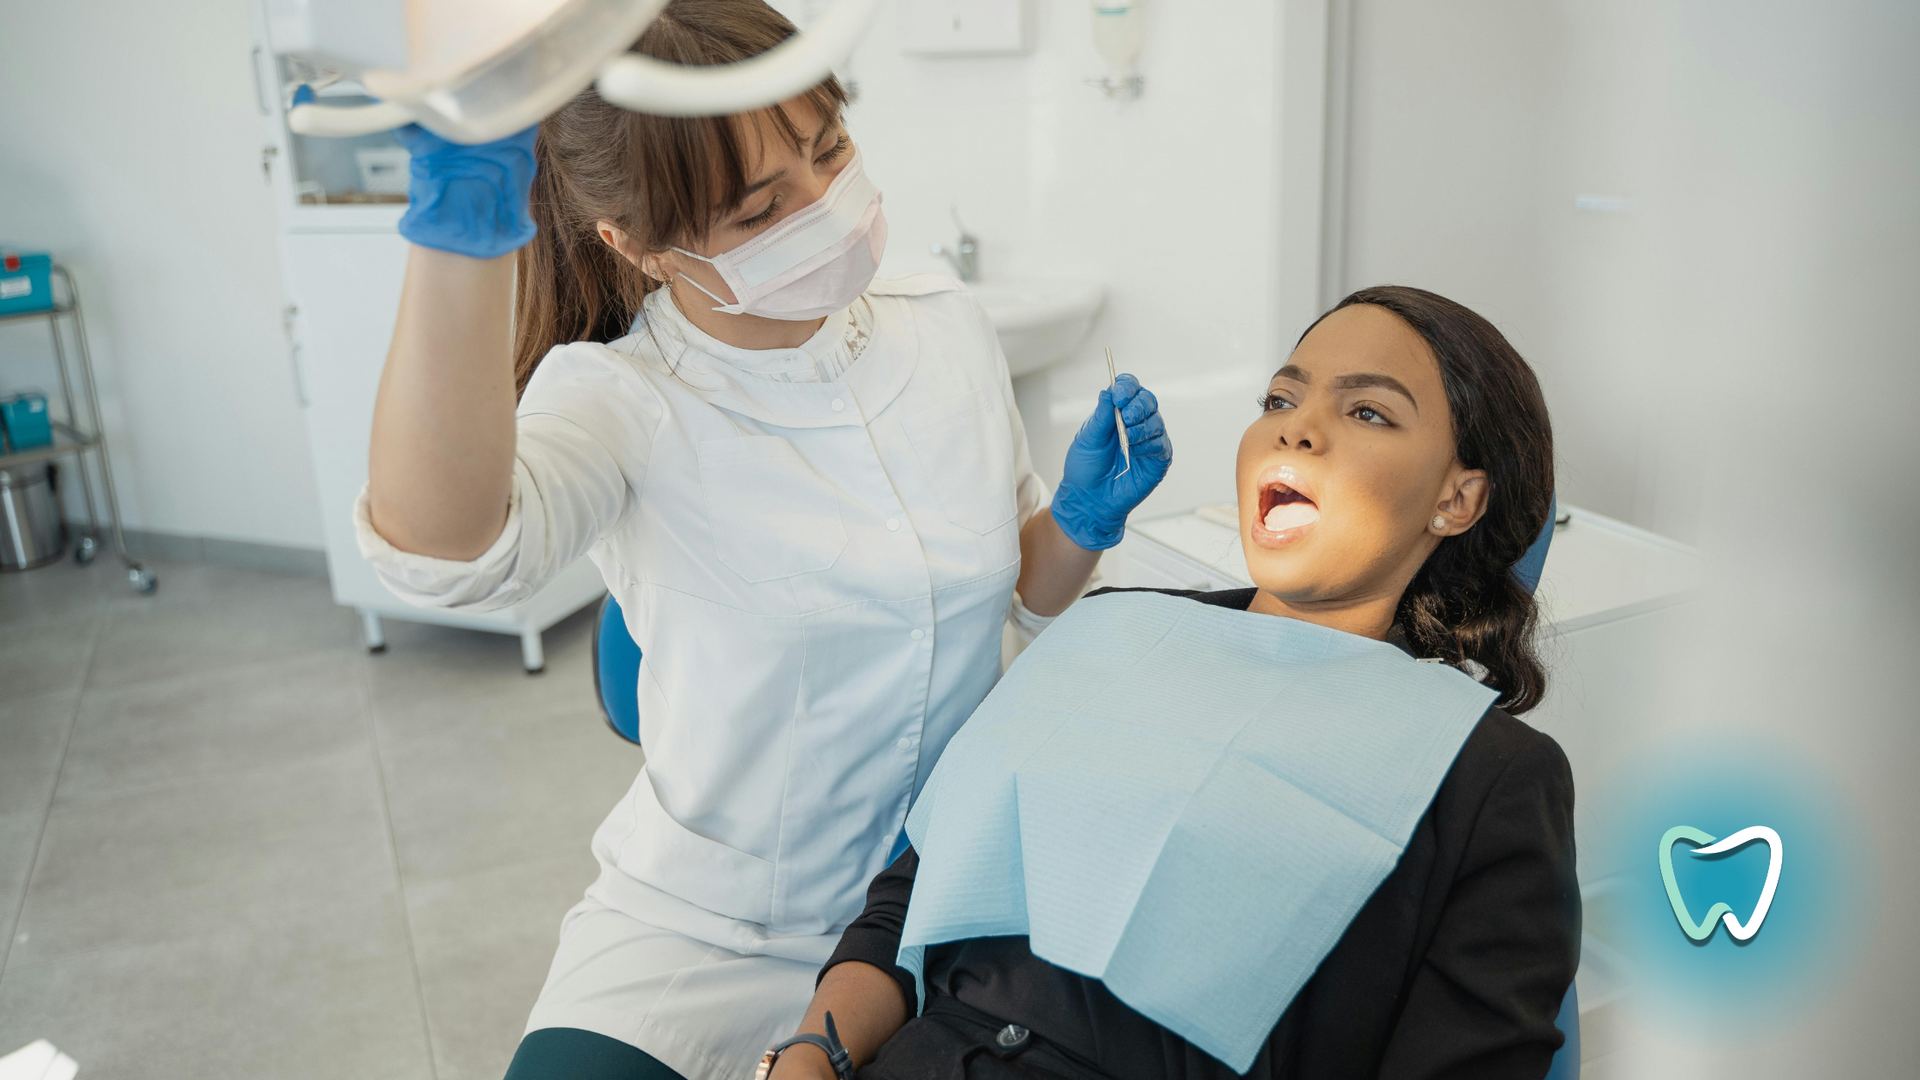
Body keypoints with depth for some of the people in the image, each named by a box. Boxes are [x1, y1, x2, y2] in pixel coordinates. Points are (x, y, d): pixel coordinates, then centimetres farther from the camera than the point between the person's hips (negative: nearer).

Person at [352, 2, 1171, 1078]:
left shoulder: (948, 325, -3)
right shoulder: (620, 398, -16)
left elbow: (1029, 593, 9)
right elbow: (440, 552, -39)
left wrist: (1084, 523, -11)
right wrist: (464, 237, -49)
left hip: (956, 882, 4)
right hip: (709, 933, -3)